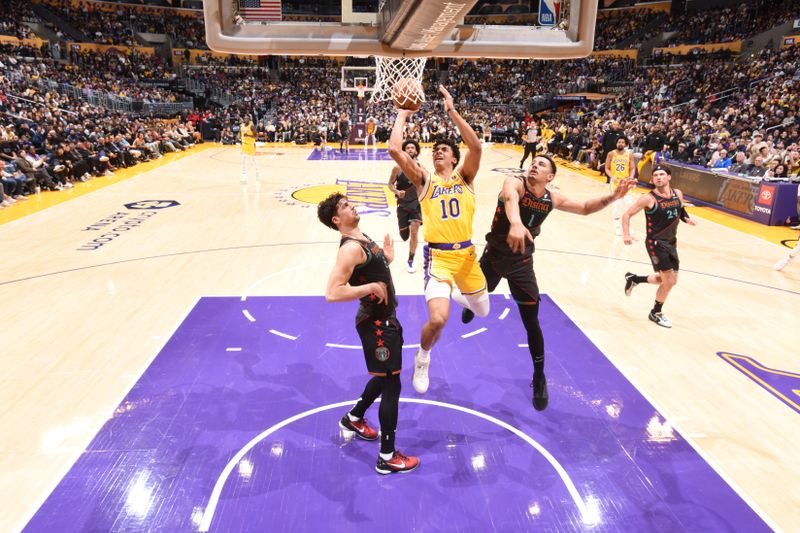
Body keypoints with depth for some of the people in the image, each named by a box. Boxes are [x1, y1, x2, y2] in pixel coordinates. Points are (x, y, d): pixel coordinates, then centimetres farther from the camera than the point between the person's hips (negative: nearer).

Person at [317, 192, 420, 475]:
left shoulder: (362, 238, 9)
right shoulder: (351, 248, -23)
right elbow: (332, 293, -31)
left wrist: (387, 259, 6)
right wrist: (372, 288, -26)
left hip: (385, 318, 10)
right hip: (376, 323, -10)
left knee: (385, 377, 26)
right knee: (392, 385, 0)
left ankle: (354, 418, 47)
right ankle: (387, 457, 15)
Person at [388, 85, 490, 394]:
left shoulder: (464, 177, 5)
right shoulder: (424, 179, 2)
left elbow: (476, 146, -15)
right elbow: (395, 150, -12)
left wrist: (452, 111, -15)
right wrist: (402, 115, -3)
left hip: (466, 253, 3)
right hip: (438, 255, -3)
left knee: (482, 311, 21)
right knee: (437, 320, -22)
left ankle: (457, 292, 56)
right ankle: (423, 358, 12)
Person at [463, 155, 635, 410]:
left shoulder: (553, 198, -4)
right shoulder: (514, 183, -20)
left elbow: (585, 208, 11)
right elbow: (510, 199, -45)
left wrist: (612, 196, -8)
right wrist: (515, 223, -68)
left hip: (522, 262, 2)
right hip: (494, 254, -2)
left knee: (531, 323, 1)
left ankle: (539, 378, 19)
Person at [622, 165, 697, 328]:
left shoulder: (678, 194, 1)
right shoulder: (649, 198, -17)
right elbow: (627, 214, -13)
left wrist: (687, 219, -1)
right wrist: (626, 234, -26)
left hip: (671, 243, 7)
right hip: (656, 243, -7)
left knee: (671, 280, 15)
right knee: (668, 281, -7)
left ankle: (634, 278, 34)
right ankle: (655, 313, 16)